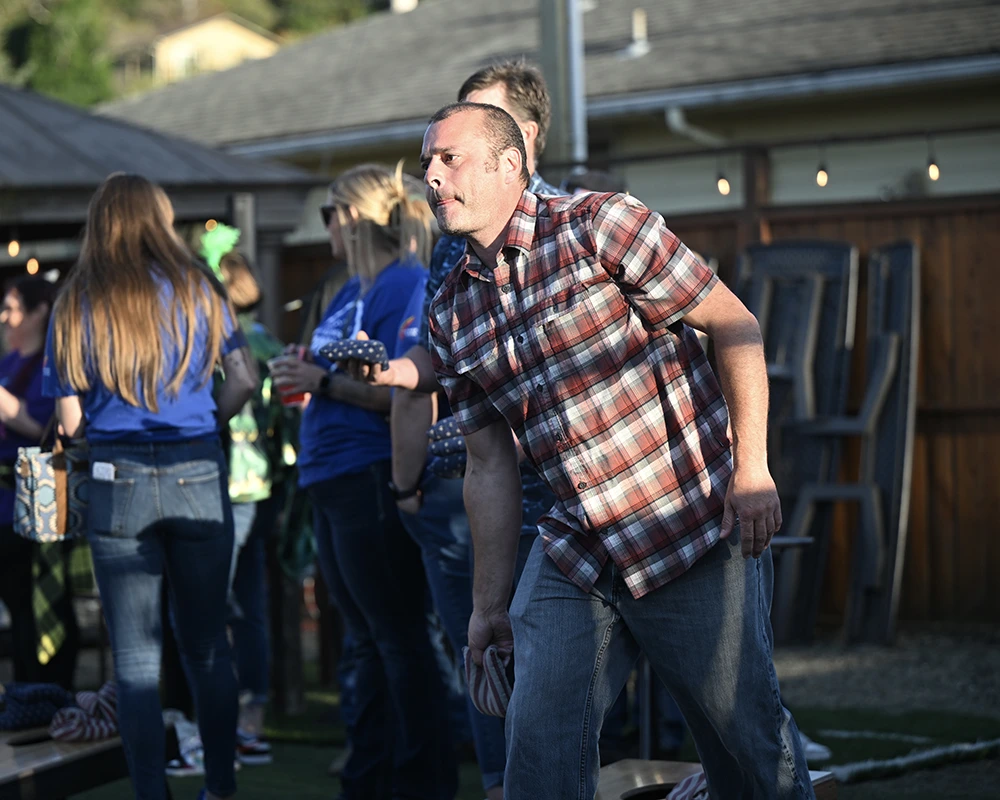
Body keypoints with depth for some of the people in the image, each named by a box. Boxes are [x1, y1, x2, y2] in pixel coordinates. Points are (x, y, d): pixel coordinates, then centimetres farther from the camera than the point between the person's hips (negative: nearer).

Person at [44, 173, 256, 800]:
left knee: (136, 656, 4)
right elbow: (244, 377, 1)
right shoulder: (196, 289, 3)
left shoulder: (76, 305, 1)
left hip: (119, 483, -1)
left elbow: (70, 419, -1)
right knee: (207, 643, 11)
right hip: (199, 478, 1)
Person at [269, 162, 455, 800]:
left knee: (397, 640, -4)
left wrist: (323, 382, -16)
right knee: (367, 643, 14)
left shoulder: (406, 286, -12)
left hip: (374, 479, -10)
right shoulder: (353, 291, 17)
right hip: (334, 483, 10)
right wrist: (302, 375, 5)